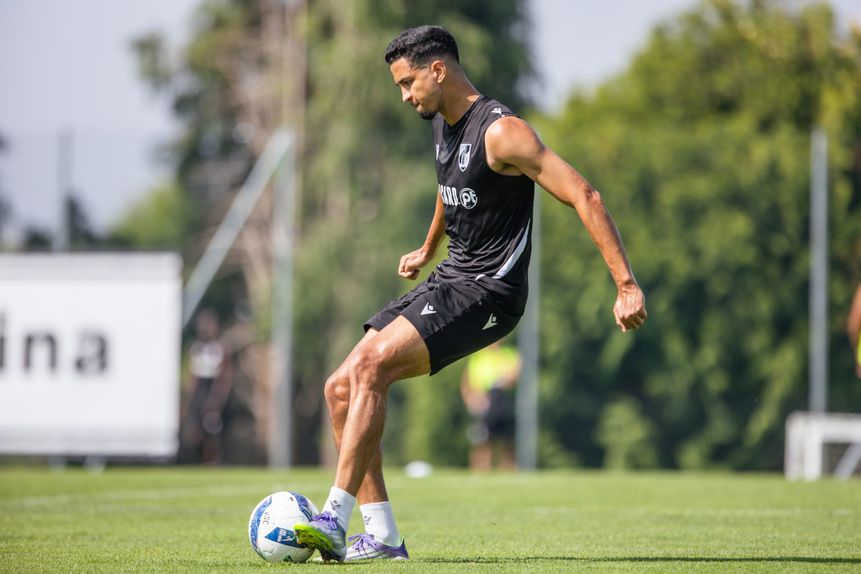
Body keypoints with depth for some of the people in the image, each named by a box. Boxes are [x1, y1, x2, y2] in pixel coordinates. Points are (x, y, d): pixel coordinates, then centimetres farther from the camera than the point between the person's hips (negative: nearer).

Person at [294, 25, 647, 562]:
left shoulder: (500, 131, -18)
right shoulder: (444, 123, 11)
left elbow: (585, 197, -21)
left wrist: (627, 285, -27)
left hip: (488, 291, -9)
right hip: (449, 277, 9)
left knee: (371, 365, -26)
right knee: (342, 387, 0)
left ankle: (336, 518, -27)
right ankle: (382, 537, 1)